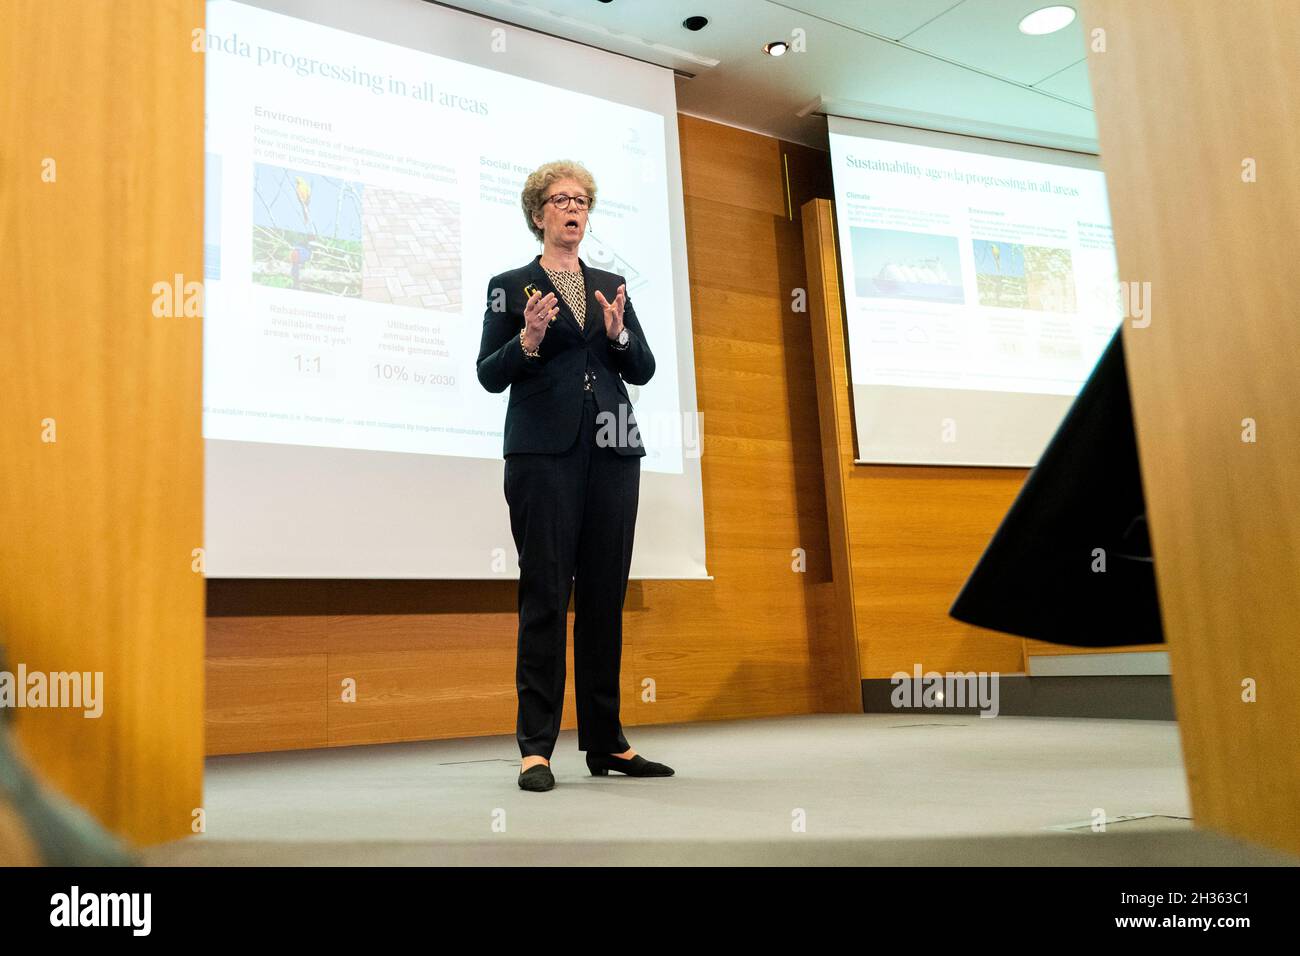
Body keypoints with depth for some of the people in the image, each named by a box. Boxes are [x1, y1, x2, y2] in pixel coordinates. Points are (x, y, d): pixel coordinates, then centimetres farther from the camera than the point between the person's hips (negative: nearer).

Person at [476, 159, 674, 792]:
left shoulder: (613, 286, 18)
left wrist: (619, 335, -5)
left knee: (605, 596, 5)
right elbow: (489, 376, 3)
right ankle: (535, 746, -1)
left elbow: (644, 371, 14)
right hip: (543, 453, -4)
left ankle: (606, 742, 13)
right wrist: (528, 341, -14)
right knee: (545, 595, -6)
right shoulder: (510, 286, 8)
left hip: (611, 454, 4)